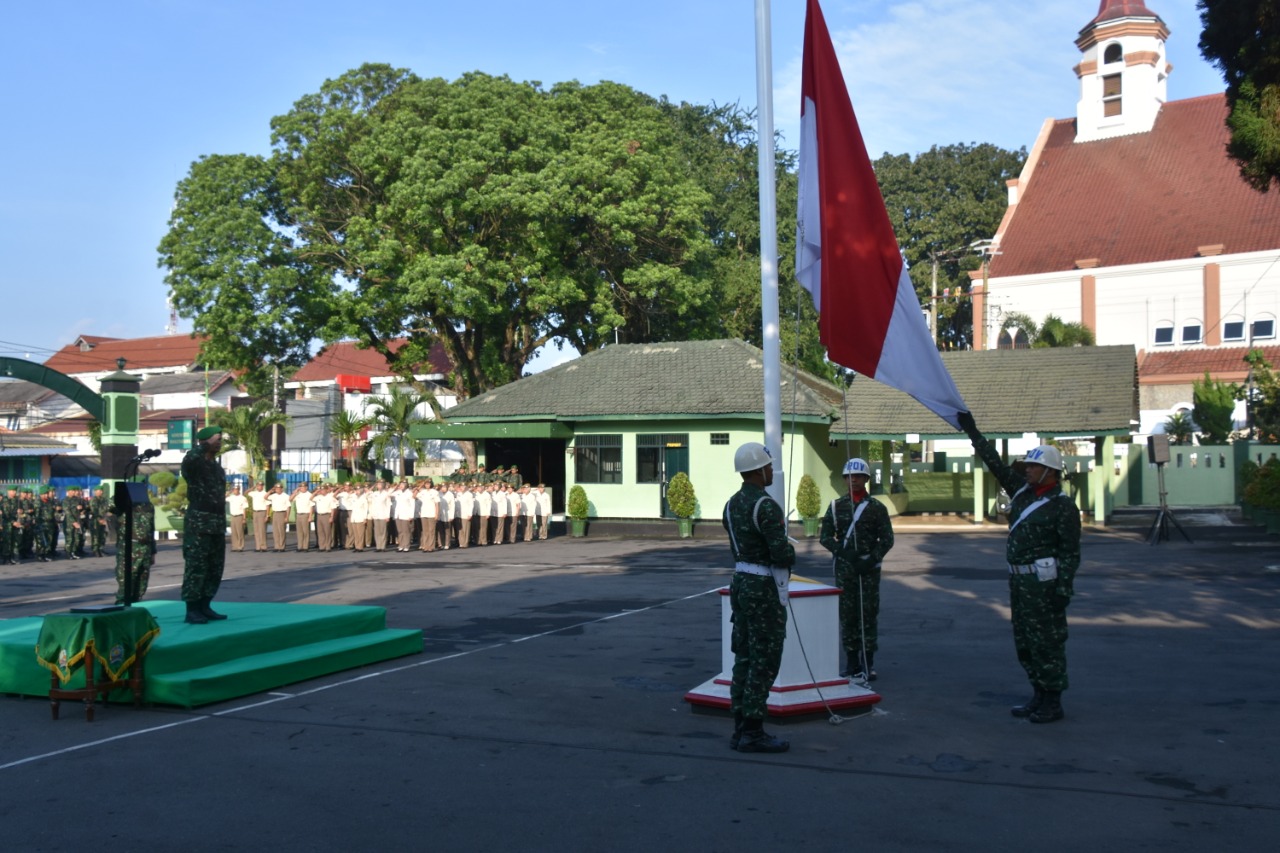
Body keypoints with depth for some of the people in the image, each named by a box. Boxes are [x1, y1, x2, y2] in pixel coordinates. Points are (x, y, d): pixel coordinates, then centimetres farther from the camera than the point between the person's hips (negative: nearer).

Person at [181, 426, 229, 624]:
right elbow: (190, 457, -34)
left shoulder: (218, 467, 18)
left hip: (217, 523, 8)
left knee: (215, 568, 11)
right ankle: (192, 610, -2)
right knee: (196, 567, -6)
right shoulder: (194, 463, -7)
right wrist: (205, 445, -16)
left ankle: (204, 606, 20)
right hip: (198, 522, -8)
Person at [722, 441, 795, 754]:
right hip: (765, 590, -9)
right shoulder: (766, 506, -19)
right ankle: (753, 734, 0)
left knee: (745, 659, 11)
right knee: (765, 663, -3)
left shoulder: (732, 505, 10)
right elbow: (782, 553, -23)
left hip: (741, 584, 9)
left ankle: (742, 729, 15)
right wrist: (791, 552, 0)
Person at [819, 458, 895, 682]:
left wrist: (871, 559, -13)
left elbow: (887, 540, 2)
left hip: (869, 569, -1)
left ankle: (869, 664, 6)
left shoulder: (877, 508, 2)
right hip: (844, 568, 1)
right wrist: (843, 552, -12)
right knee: (847, 615, 3)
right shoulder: (836, 506, 6)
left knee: (869, 615, -1)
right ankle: (853, 663, 11)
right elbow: (825, 536, 4)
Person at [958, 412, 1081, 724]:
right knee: (1024, 641, 14)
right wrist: (973, 432, 16)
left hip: (1044, 583, -9)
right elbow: (996, 464, 16)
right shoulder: (1022, 490, 10)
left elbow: (1070, 552, -14)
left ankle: (1053, 703, 5)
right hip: (1019, 580, 9)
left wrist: (1064, 588, -19)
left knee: (1047, 642, -3)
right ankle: (1039, 695, 25)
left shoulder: (1063, 506, -12)